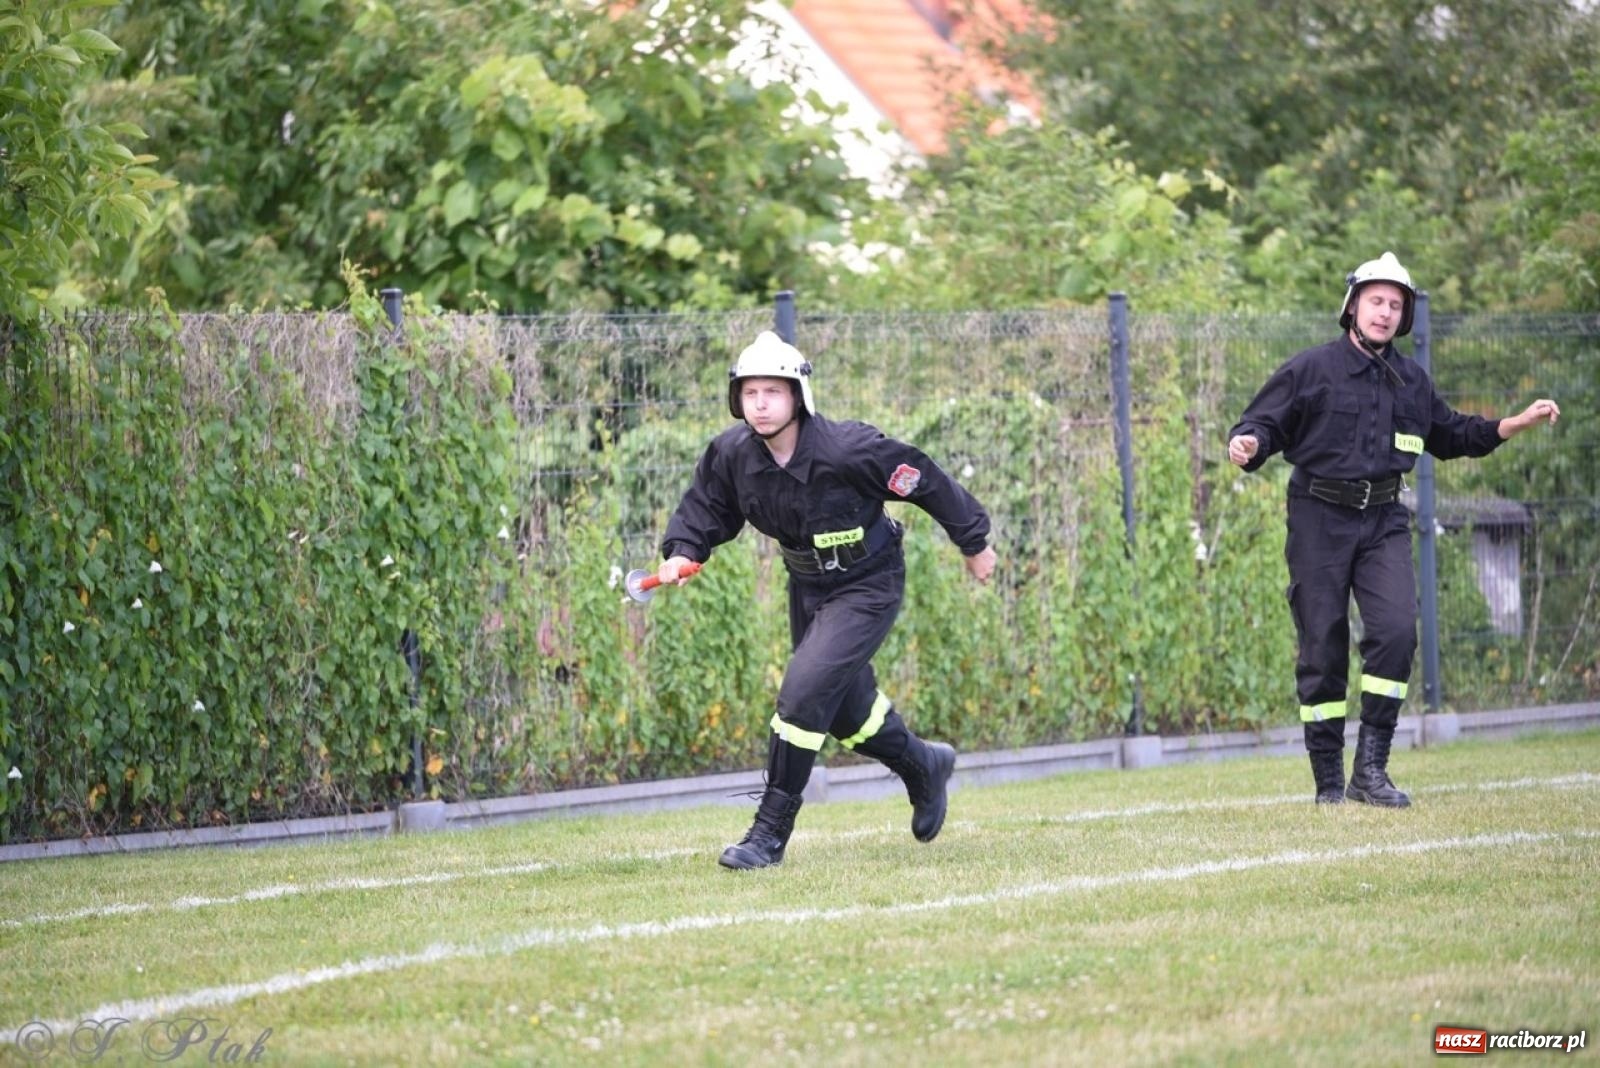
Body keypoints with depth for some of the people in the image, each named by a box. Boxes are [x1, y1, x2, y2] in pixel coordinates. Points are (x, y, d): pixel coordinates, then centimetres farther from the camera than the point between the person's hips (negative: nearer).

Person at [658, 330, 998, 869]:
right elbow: (706, 505, 5)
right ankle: (924, 766, 48)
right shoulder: (732, 454, -14)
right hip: (807, 586, 6)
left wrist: (974, 542, -5)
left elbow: (926, 482, -16)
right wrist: (683, 551, -15)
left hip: (867, 587, -6)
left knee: (804, 691, -20)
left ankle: (770, 833, -12)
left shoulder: (848, 450, -29)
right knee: (847, 709, 18)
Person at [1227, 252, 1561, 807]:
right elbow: (1263, 424, -2)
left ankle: (1371, 768, -9)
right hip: (1319, 520, -3)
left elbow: (1449, 435, 25)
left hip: (1383, 521, 3)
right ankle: (1329, 781, 6)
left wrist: (1519, 422, 17)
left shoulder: (1411, 380, 12)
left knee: (1396, 629, -16)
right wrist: (1248, 445, -26)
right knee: (1323, 648, -2)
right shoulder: (1310, 370, -3)